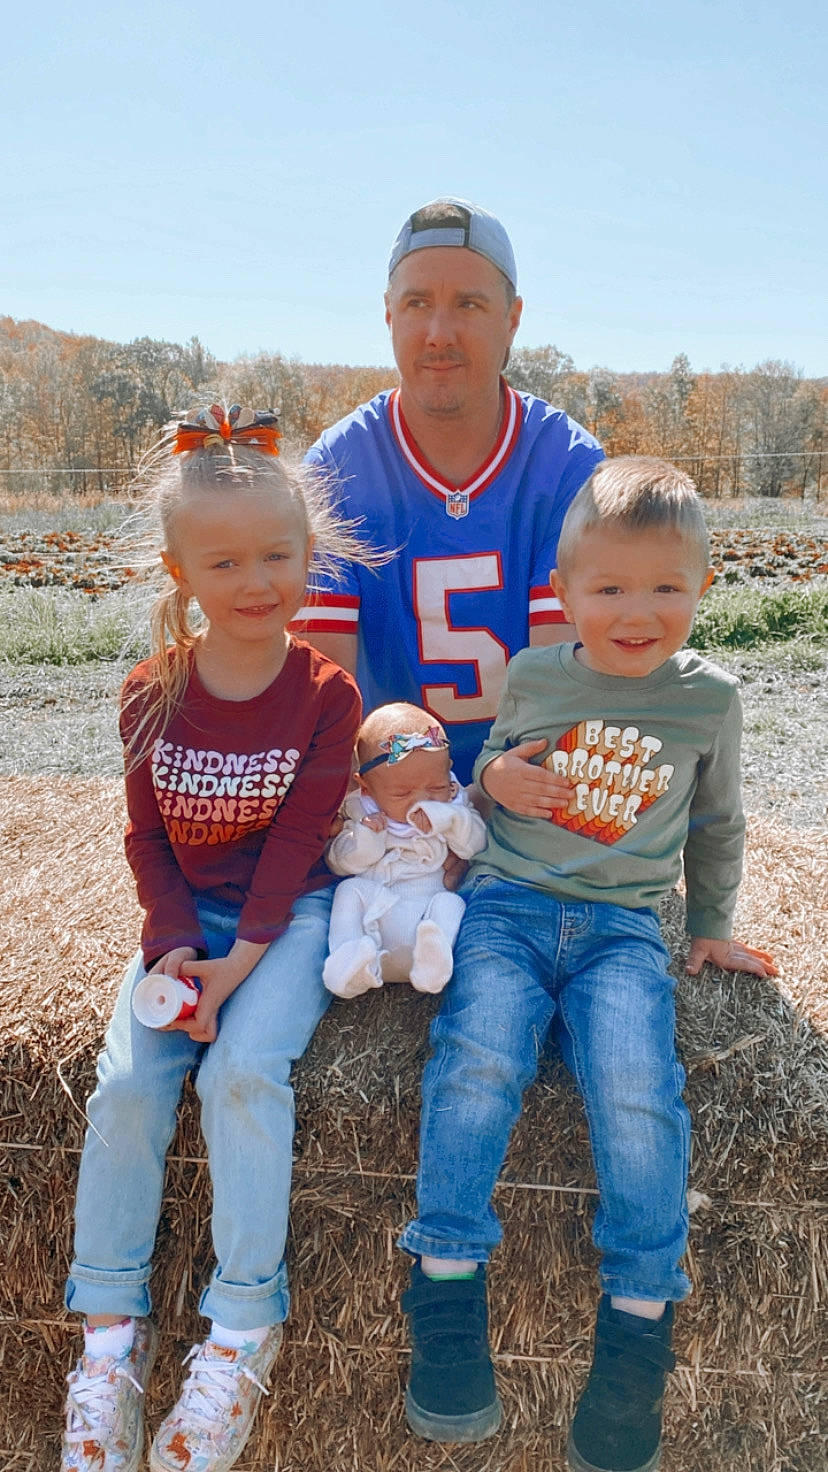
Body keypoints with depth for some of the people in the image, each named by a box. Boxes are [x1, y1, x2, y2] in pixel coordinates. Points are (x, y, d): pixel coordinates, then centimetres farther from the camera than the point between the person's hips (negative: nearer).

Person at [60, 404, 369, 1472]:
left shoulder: (325, 693, -9)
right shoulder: (153, 692, -2)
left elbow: (300, 835, -12)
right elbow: (147, 835, 1)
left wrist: (244, 956, -20)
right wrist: (173, 946, -13)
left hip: (289, 913, -3)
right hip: (184, 916, 3)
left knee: (243, 1070, -24)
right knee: (127, 1082, -14)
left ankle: (242, 1330, -7)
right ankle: (113, 1325, 5)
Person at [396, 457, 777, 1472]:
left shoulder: (707, 698, 6)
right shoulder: (532, 678, 4)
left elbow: (716, 823, 21)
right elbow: (484, 775, 20)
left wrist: (711, 926, 26)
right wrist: (497, 780, 0)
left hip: (622, 927, 0)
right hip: (507, 905, 0)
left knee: (638, 1097, -22)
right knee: (476, 1066, -25)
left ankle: (637, 1327, -1)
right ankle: (446, 1295, -8)